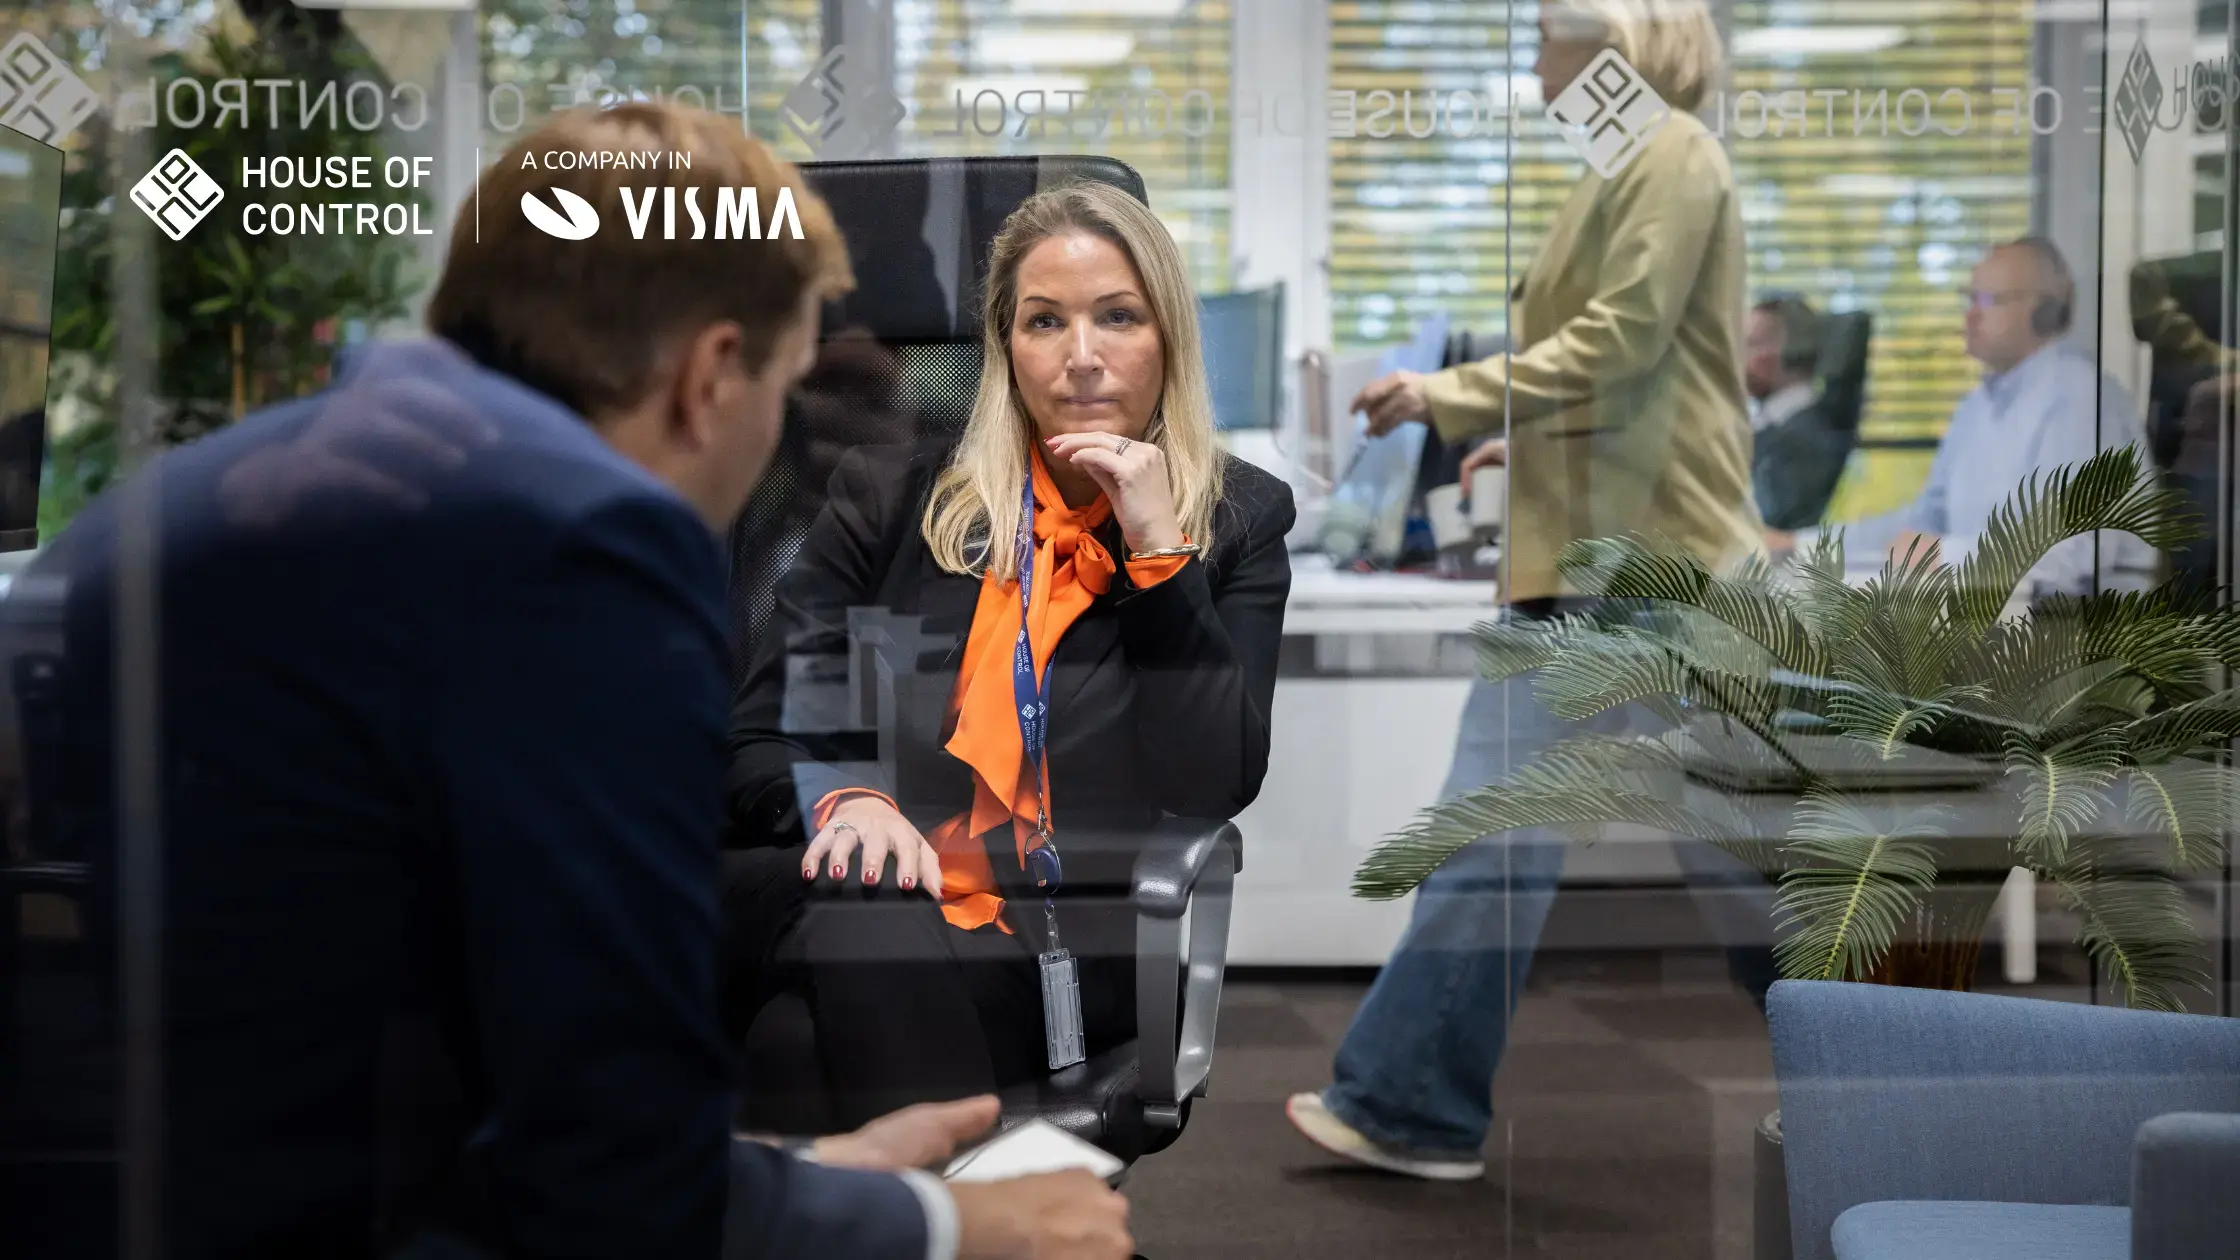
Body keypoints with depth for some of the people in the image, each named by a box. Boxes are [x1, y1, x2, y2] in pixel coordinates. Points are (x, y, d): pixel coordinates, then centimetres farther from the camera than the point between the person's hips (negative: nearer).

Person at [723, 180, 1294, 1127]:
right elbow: (756, 743, 10)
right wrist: (844, 800, -13)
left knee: (854, 930, -35)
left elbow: (1216, 789, 0)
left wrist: (1157, 550, -6)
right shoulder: (891, 497, 16)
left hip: (1078, 947, -2)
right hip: (882, 890, 2)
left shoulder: (1239, 521, 13)